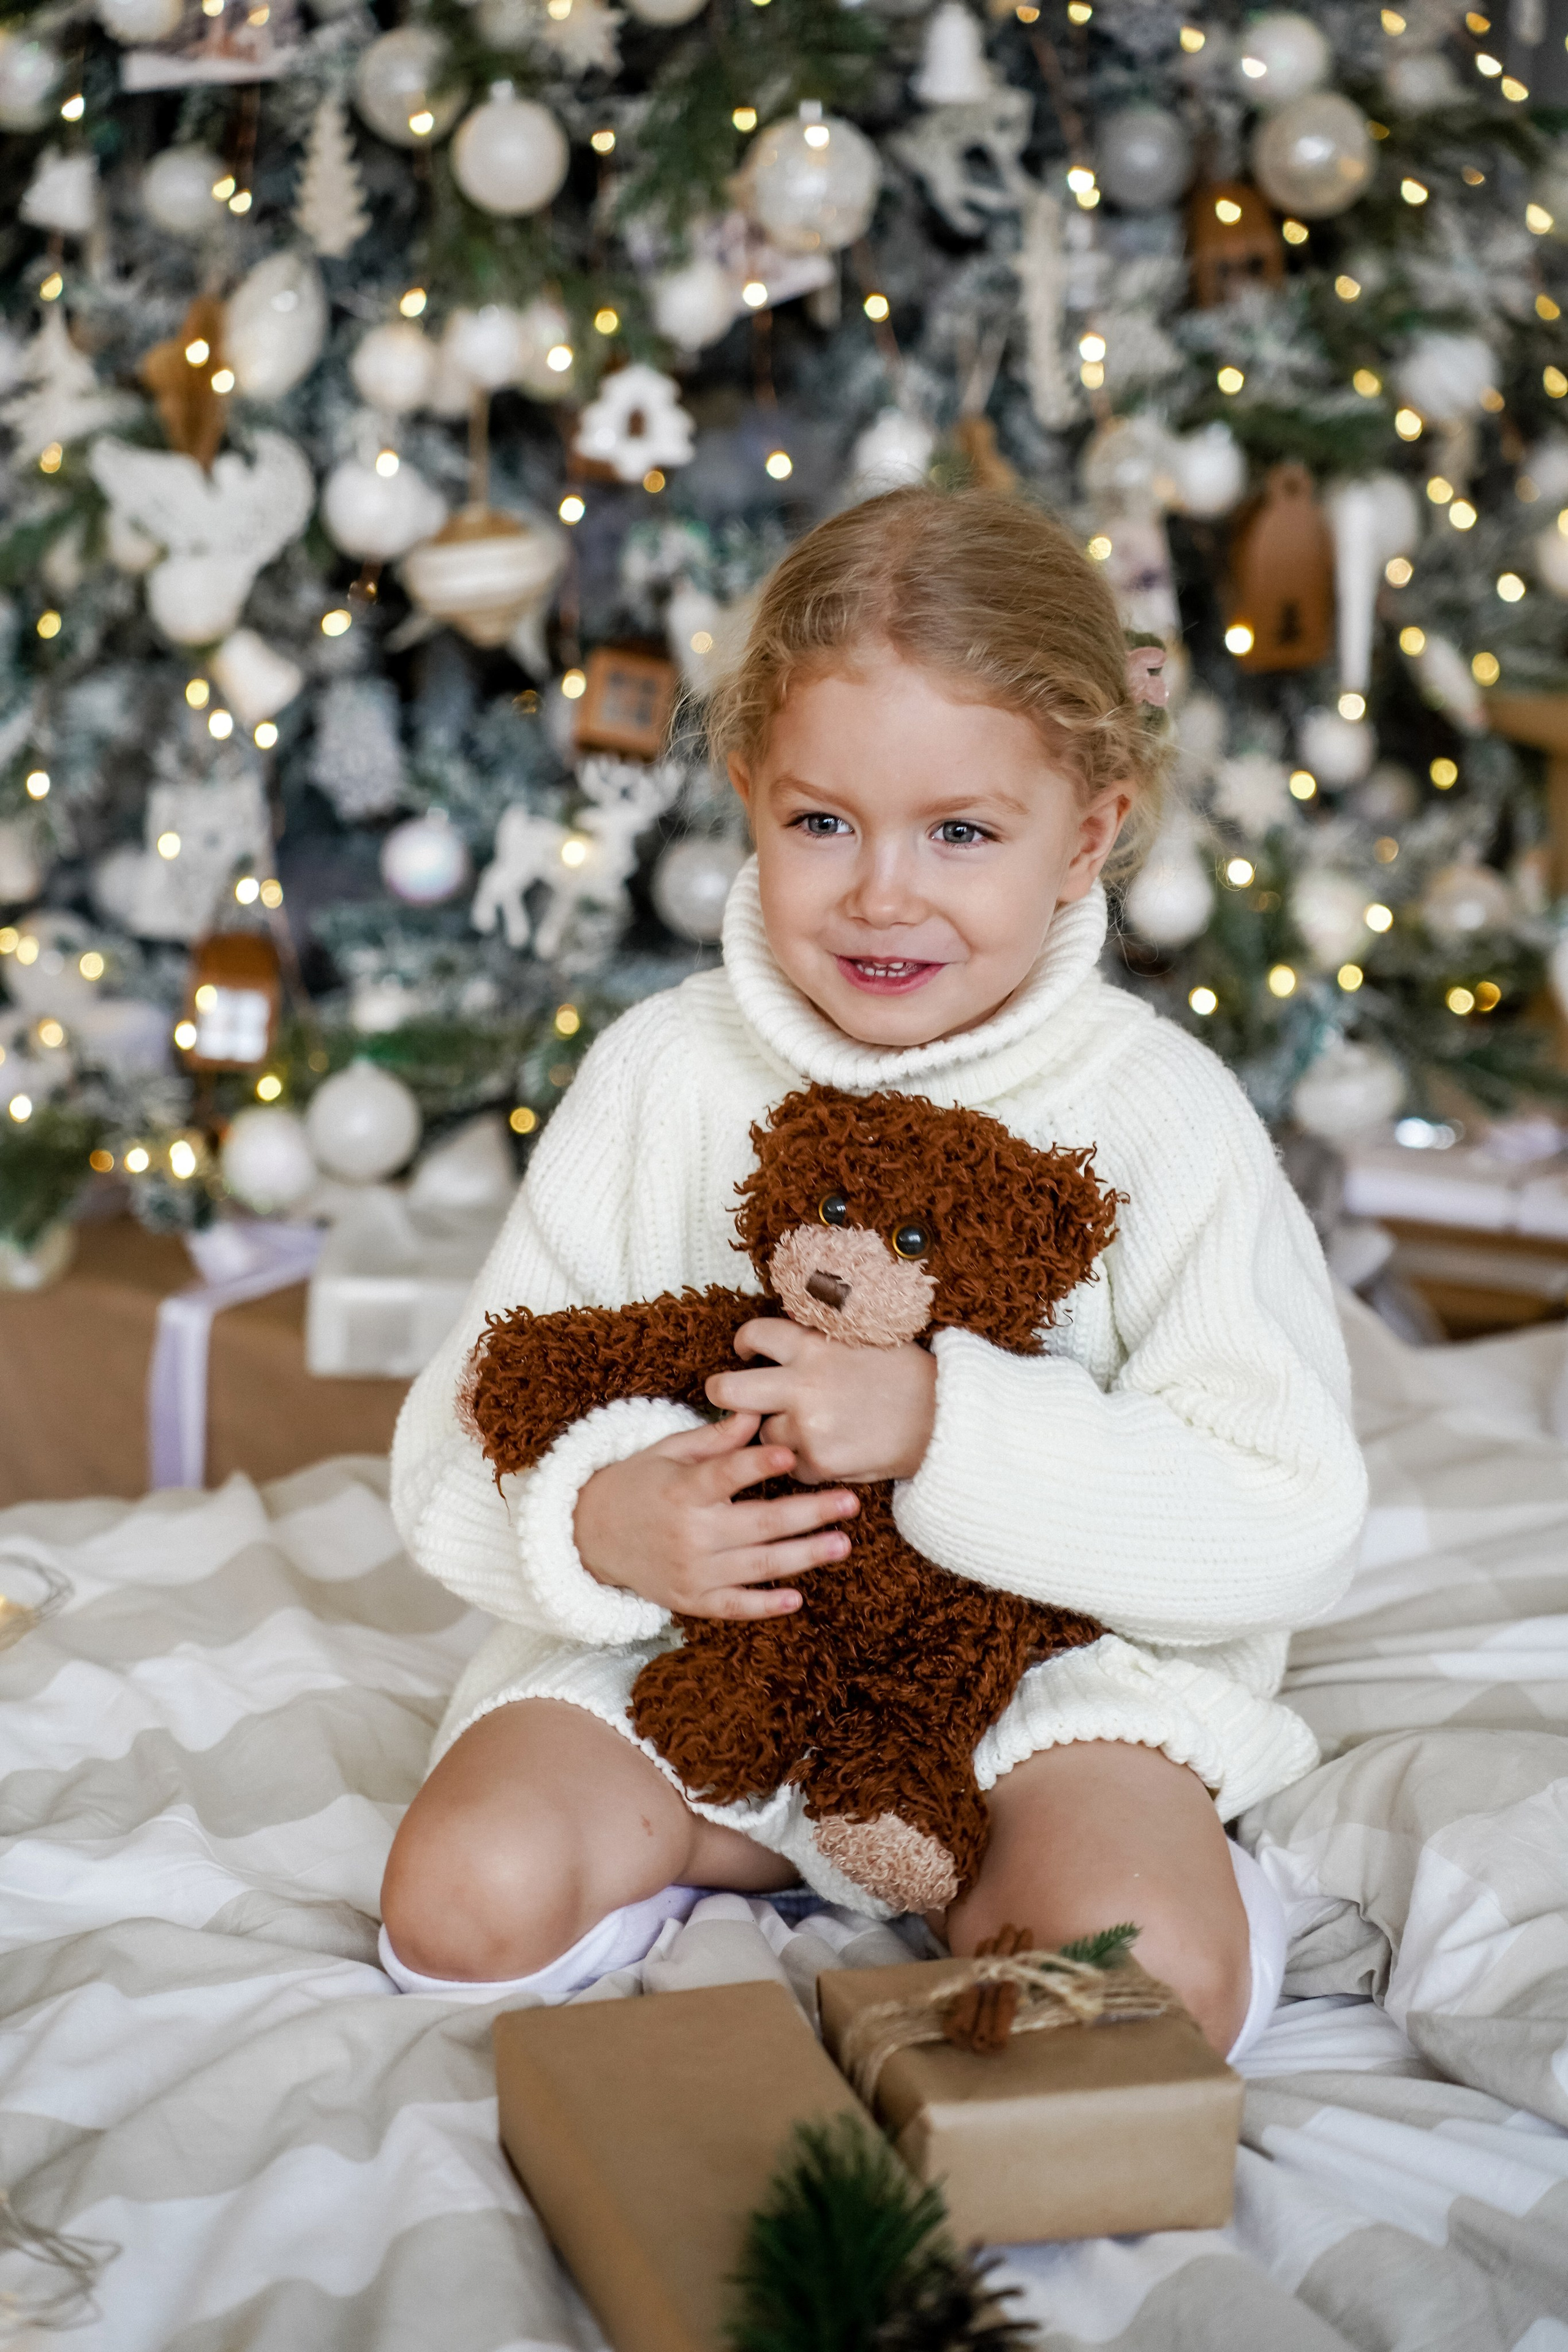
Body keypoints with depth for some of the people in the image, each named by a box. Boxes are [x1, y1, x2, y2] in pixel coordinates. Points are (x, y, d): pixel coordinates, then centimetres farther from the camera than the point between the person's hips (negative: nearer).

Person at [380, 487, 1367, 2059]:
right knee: (463, 1901, -18)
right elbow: (460, 1443, -3)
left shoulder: (1158, 1111, -11)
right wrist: (597, 1523, -26)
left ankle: (994, 1886, 5)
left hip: (1050, 1666, -2)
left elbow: (1284, 1526, -17)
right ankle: (727, 1850, 7)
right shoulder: (660, 1077, -5)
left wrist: (942, 1424, -27)